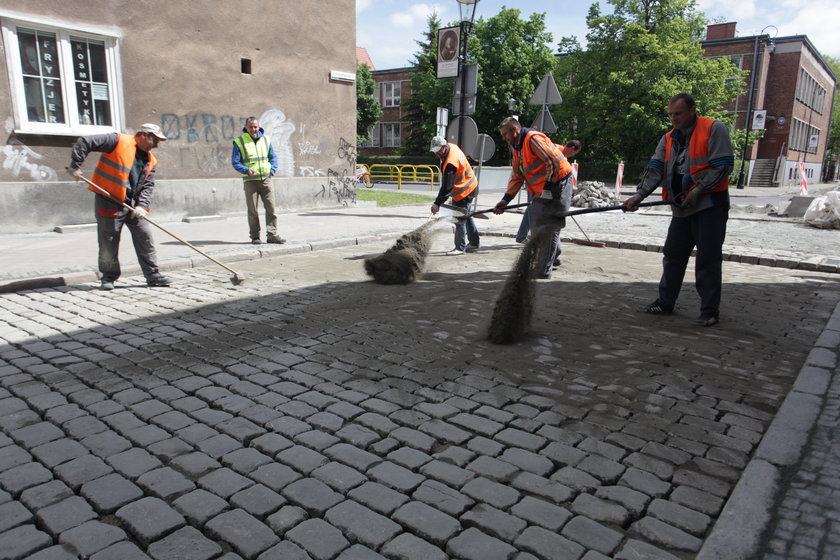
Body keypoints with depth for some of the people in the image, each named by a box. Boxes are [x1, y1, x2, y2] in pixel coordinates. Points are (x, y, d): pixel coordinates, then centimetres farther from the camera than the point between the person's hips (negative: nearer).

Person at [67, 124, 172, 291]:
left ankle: (153, 276, 10)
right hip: (109, 201, -6)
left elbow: (148, 186, 5)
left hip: (133, 205, 6)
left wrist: (142, 206, -11)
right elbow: (84, 142, -10)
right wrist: (75, 166, -13)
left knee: (145, 238, 3)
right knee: (109, 242, 1)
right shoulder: (119, 141, -8)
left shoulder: (151, 161, 11)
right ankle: (108, 277, 16)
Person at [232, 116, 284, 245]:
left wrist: (272, 170, -2)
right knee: (252, 210, 3)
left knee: (271, 207, -3)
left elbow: (273, 157, 16)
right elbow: (235, 162, -2)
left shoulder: (265, 140, 9)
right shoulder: (239, 142, -1)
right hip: (250, 181, -3)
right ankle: (255, 236, 11)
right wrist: (246, 170, -20)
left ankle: (272, 235, 2)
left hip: (266, 179, 3)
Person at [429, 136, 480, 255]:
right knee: (467, 216, 20)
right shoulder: (452, 146, -1)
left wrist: (437, 204, -27)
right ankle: (474, 243, 32)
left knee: (460, 219, -7)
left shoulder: (450, 163, -31)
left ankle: (460, 247, 0)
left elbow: (447, 187, -30)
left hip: (464, 191, -11)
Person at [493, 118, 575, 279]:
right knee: (536, 227, 14)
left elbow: (553, 162, -21)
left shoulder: (533, 139, -15)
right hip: (541, 193, 10)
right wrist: (505, 199, 7)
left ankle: (543, 273, -5)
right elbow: (517, 177, 16)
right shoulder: (517, 148, 16)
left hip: (557, 188, -10)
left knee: (548, 230, -8)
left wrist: (548, 187, -16)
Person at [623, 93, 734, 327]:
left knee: (708, 260, -4)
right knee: (673, 255, 11)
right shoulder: (669, 139, 11)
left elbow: (724, 165, -12)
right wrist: (640, 194, -13)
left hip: (710, 204, -6)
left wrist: (698, 190, -17)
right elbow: (655, 168, 1)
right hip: (682, 208, 6)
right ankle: (665, 303, 22)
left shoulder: (714, 129, -6)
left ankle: (710, 311, 5)